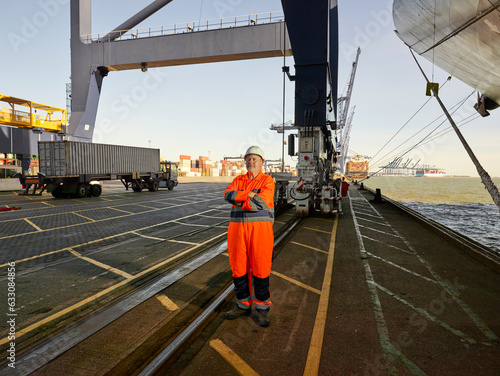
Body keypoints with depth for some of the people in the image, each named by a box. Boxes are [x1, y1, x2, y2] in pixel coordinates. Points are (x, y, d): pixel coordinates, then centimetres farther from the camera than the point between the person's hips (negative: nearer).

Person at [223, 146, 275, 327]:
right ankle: (243, 306, 27)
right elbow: (228, 195, -7)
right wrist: (249, 195, -19)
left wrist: (239, 202, -7)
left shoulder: (267, 181, -1)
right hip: (238, 228, 4)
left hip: (260, 229, -4)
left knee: (260, 269, 0)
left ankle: (262, 309, 17)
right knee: (238, 268, 9)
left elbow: (261, 203, -17)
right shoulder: (238, 180, 12)